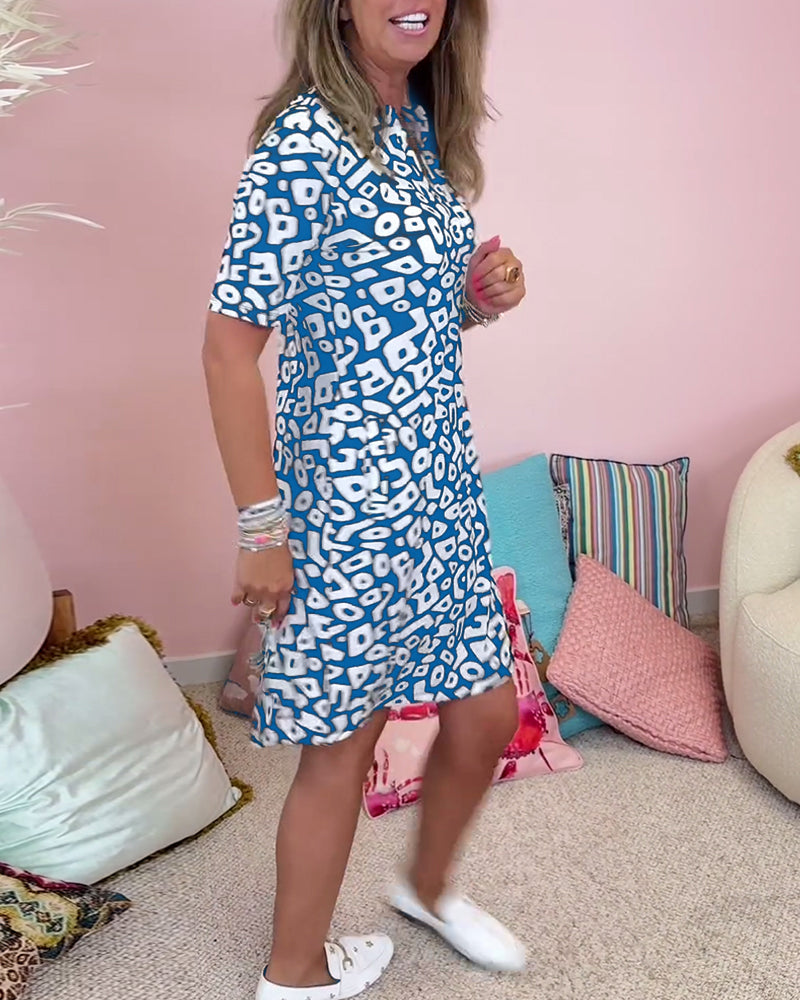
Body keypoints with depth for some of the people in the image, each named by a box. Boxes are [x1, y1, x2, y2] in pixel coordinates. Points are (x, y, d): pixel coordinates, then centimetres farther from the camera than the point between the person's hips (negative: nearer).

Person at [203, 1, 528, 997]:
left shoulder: (423, 127, 9)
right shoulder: (303, 145, -17)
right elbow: (231, 346, -18)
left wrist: (482, 294, -1)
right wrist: (263, 529, -16)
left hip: (443, 481, 8)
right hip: (348, 494, -8)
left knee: (488, 710, 18)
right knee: (342, 743, 9)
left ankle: (428, 886, 46)